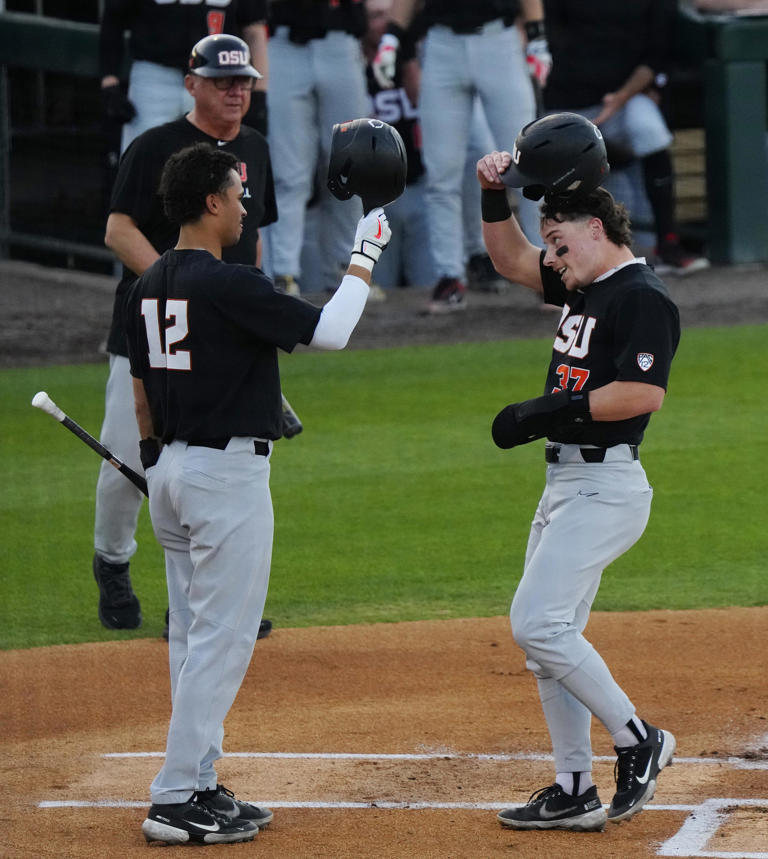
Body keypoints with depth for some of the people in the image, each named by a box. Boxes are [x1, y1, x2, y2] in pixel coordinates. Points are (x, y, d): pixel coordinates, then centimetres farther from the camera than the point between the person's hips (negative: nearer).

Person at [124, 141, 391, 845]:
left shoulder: (149, 286, 9)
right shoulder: (228, 285, -18)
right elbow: (327, 331, -16)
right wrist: (365, 256, -4)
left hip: (170, 470, 9)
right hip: (228, 471, -9)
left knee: (194, 636, 14)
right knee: (222, 638, -6)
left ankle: (200, 788, 18)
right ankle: (177, 800, -8)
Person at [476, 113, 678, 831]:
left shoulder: (642, 298, -14)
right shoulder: (583, 286, 14)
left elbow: (644, 393, -25)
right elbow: (509, 259, 27)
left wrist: (545, 411, -20)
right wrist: (495, 194, 10)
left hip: (605, 486, -10)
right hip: (565, 481, 10)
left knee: (537, 622, -17)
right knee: (546, 636, 9)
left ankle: (637, 739, -6)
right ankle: (574, 791, 13)